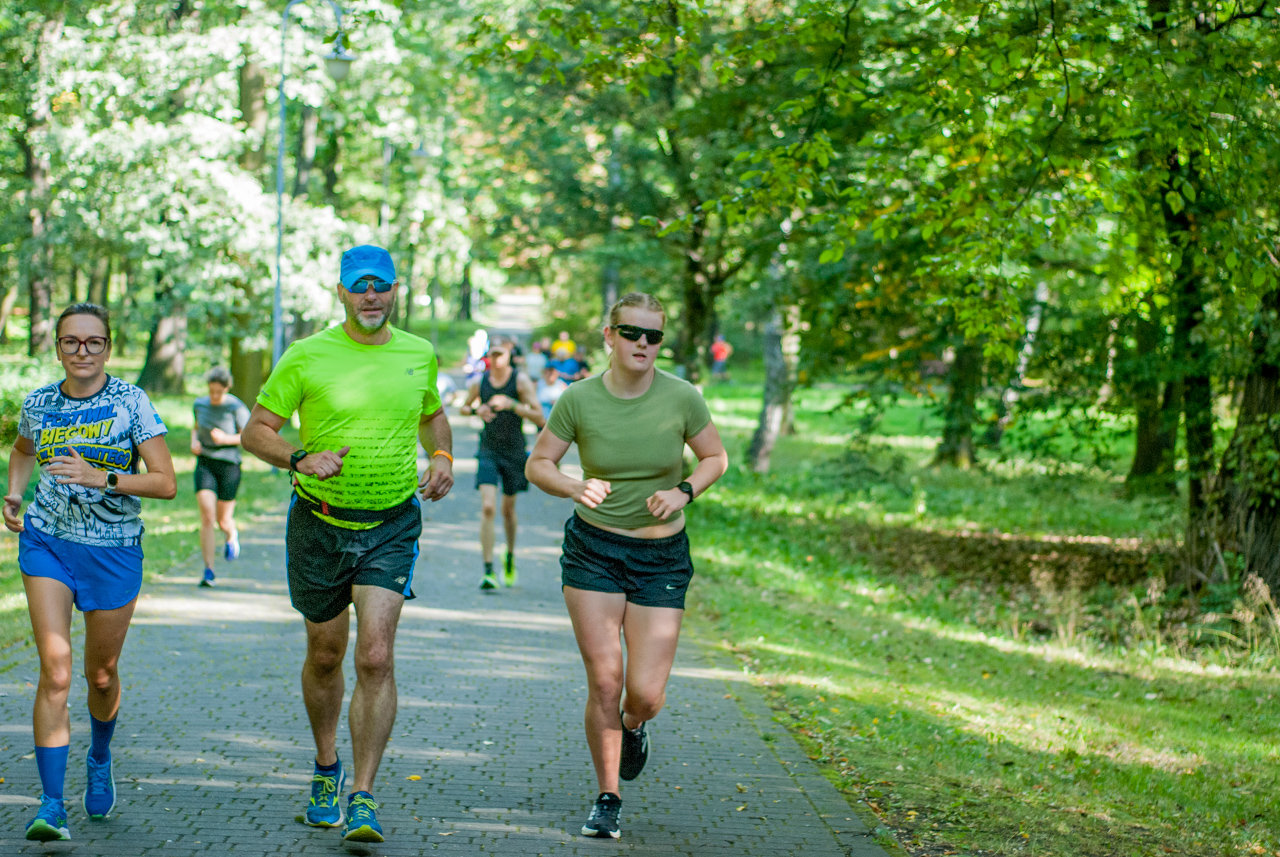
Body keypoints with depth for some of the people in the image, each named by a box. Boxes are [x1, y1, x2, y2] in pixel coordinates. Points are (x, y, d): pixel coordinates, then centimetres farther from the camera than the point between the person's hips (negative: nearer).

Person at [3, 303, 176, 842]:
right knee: (55, 671, -13)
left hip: (114, 550, -1)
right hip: (46, 541, 1)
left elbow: (166, 482, -13)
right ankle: (51, 805, -14)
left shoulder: (131, 402, -8)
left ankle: (99, 758, 45)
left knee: (101, 672, 13)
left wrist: (101, 478, -24)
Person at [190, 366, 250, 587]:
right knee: (207, 517, -13)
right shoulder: (199, 404, 4)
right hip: (205, 463, 2)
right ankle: (208, 571, -11)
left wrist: (226, 439, -22)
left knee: (223, 520, 7)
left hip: (228, 465, -2)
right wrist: (194, 441, 2)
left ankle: (232, 536, 47)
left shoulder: (236, 407, -10)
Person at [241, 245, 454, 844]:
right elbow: (255, 432, -3)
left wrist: (442, 457, 3)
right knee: (325, 656, 13)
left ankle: (362, 798, -9)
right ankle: (326, 769, 37)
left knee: (376, 658, -14)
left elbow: (432, 414, 23)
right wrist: (300, 458, -22)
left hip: (392, 526, 0)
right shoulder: (307, 357, -6)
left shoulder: (418, 355, 3)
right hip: (320, 525, 0)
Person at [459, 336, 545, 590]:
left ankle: (510, 557, 42)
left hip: (514, 452, -1)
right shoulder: (480, 382, -1)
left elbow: (539, 418, -14)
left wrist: (512, 405, -27)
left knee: (508, 508, 13)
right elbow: (464, 407, 17)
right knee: (488, 507, -15)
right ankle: (488, 571, -16)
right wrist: (477, 410, -6)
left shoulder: (521, 381, -9)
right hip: (488, 451, 1)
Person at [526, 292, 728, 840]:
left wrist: (682, 493, -14)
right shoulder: (579, 400, -9)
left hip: (662, 557, 0)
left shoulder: (681, 398, -10)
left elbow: (716, 457, 5)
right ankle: (608, 800, 13)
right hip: (593, 550, 0)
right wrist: (575, 487, -21)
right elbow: (537, 465, 0)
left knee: (645, 694, -6)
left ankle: (633, 726, 34)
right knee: (604, 681, -6)